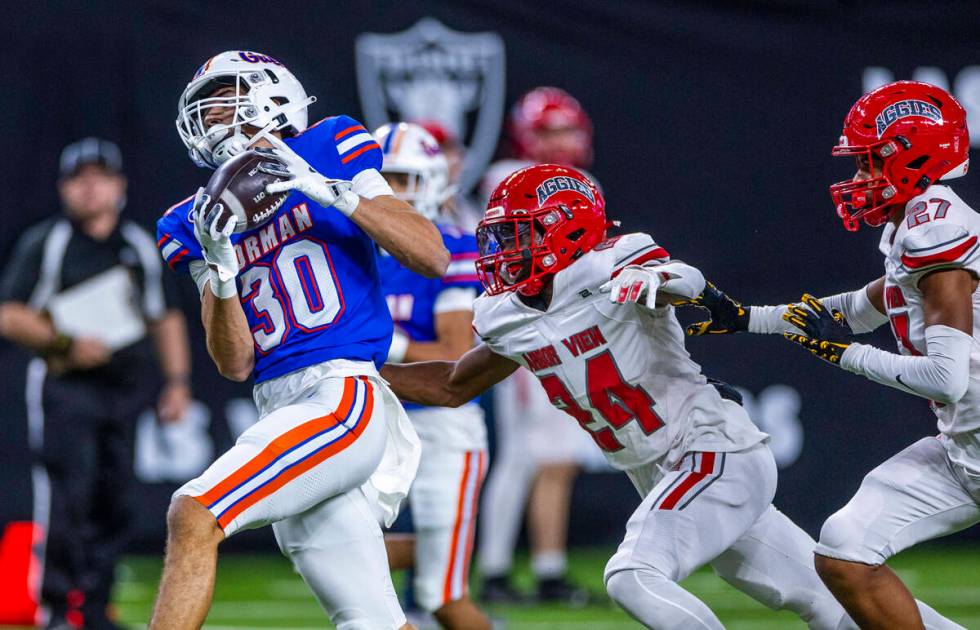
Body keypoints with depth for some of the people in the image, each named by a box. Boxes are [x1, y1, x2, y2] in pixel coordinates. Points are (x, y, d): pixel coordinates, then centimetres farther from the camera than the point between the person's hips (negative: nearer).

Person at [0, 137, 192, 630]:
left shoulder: (141, 247, 15)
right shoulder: (44, 244, 1)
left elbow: (166, 319, 21)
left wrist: (177, 381, 11)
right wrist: (66, 343, -14)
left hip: (127, 389, 5)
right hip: (65, 387, -4)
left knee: (116, 505, 3)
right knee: (66, 498, -12)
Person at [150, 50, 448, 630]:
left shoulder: (333, 153, 3)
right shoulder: (203, 222, 15)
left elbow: (433, 258, -5)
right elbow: (236, 364, 9)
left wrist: (331, 191, -13)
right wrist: (220, 268, -6)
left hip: (344, 398, -6)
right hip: (281, 406, 6)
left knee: (193, 515, -23)